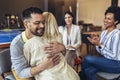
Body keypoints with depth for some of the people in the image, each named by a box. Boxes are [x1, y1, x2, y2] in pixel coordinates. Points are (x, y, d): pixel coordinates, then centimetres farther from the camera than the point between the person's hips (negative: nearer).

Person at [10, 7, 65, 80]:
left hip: (38, 68, 4)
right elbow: (21, 73, -28)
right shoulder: (17, 44, -31)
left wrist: (61, 47, -39)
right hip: (21, 71, -3)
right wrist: (43, 66, -44)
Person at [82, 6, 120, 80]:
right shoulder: (104, 32, 5)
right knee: (89, 71, -18)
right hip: (107, 61, 7)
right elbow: (101, 51, 8)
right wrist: (97, 42, -11)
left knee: (88, 59, -19)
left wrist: (99, 45, -27)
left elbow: (114, 56, -22)